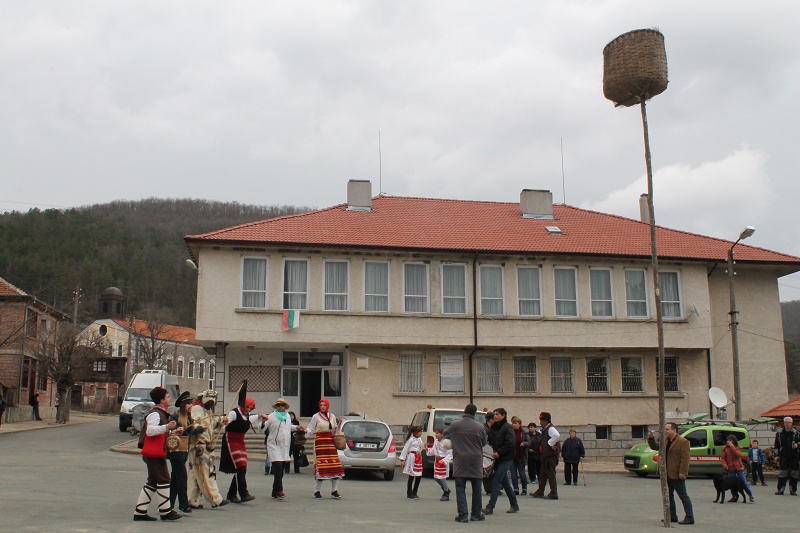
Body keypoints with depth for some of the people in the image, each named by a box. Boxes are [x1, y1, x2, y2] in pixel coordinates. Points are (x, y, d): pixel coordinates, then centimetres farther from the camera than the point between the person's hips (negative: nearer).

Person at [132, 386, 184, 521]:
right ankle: (165, 511, 0)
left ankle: (140, 512, 16)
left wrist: (173, 432, 16)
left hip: (157, 453, 11)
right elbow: (150, 431, -27)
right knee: (164, 480, -6)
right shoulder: (155, 413, -14)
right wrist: (167, 427, -34)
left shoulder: (161, 413, 19)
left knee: (152, 482, 12)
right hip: (154, 453, -11)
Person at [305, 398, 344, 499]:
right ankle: (317, 491, 1)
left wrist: (339, 425, 5)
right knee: (321, 466, -10)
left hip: (331, 442, 4)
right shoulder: (316, 416, 3)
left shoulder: (332, 416, 15)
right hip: (320, 442, -4)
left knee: (335, 465, -3)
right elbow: (311, 430, 1)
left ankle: (334, 490, 5)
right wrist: (305, 430, -19)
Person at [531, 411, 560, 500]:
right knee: (543, 474, 16)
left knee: (550, 474, -5)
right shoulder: (545, 429, 15)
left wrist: (551, 444, -25)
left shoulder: (551, 428, -16)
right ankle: (540, 492, 24)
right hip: (546, 455, 11)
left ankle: (553, 494, 1)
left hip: (551, 455, -11)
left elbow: (557, 435, -35)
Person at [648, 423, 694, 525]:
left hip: (676, 475, -9)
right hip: (667, 474, 9)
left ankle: (689, 517, 1)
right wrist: (651, 438, 3)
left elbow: (685, 458, -18)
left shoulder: (683, 442, -13)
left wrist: (682, 472, -23)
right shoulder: (665, 441, 14)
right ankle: (672, 516, 23)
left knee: (683, 496, -3)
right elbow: (654, 447, 22)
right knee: (668, 495, 14)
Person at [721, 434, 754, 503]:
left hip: (739, 468, -2)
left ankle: (751, 496, 10)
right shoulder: (725, 448, 4)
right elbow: (723, 458, 3)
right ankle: (735, 496, 20)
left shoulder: (738, 448, 0)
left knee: (744, 482, 0)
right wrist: (725, 466, -12)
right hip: (730, 469, 2)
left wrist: (732, 446, -21)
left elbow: (738, 454, -19)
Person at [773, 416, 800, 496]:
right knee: (782, 472, -3)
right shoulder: (779, 433, 3)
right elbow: (776, 445, 7)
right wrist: (776, 455, 4)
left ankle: (793, 490, 15)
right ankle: (780, 489, 2)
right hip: (783, 456, 0)